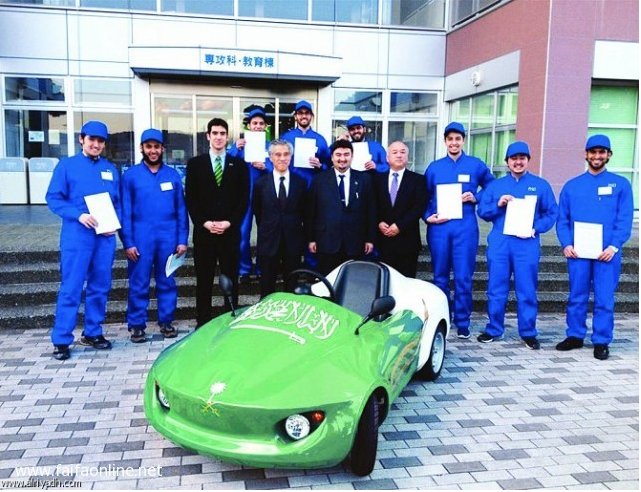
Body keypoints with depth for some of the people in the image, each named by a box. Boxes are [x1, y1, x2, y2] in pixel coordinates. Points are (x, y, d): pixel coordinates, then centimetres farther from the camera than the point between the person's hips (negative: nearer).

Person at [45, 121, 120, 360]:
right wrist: (78, 215, -15)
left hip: (105, 237, 4)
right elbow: (53, 198, -1)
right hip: (76, 235, -4)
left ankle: (93, 333, 21)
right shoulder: (67, 165, 4)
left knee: (100, 287, 9)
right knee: (71, 288, -6)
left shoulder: (111, 169, 15)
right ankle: (61, 340, 0)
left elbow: (118, 202, 16)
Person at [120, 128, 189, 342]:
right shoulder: (131, 175, 3)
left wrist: (182, 240, 1)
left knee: (167, 282, 9)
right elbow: (125, 212, 0)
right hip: (141, 239, -1)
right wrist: (127, 242, -6)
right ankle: (137, 325, 13)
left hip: (168, 238, 2)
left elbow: (181, 209, 7)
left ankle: (166, 321, 20)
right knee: (139, 284, 3)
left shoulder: (173, 175, 8)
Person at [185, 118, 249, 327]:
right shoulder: (195, 163, 8)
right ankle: (202, 323, 12)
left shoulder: (239, 165, 9)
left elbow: (244, 199, 4)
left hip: (230, 232, 0)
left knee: (231, 279, 4)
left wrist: (229, 222, -8)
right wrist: (204, 223, -9)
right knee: (203, 281, 4)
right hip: (203, 232, 0)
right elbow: (190, 199, 3)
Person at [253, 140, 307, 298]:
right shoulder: (261, 183, -1)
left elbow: (304, 211, 7)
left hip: (293, 243, 0)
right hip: (268, 242, 0)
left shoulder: (300, 183, 0)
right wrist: (266, 229, 11)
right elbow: (257, 211, 10)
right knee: (267, 286, 10)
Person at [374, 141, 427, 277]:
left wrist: (400, 225, -13)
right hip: (384, 239, 2)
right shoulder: (378, 179, 12)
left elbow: (420, 206, -6)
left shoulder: (418, 180, 4)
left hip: (407, 240, -2)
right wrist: (379, 223, -9)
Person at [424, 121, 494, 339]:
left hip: (465, 227, -2)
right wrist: (428, 216, -2)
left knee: (463, 277, -3)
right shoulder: (434, 167, 12)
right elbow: (424, 198, 14)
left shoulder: (476, 165, 7)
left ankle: (462, 323, 9)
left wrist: (476, 198, -4)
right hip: (439, 226, 2)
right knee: (440, 276, 8)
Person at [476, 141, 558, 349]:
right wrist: (498, 204, -10)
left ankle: (528, 332, 12)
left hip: (527, 244, -1)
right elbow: (482, 211, 8)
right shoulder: (495, 185, 13)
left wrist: (536, 228, -10)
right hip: (499, 243, 2)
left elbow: (552, 213, 5)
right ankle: (494, 329, 16)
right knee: (496, 289, 4)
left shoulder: (541, 185, 9)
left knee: (527, 291, 1)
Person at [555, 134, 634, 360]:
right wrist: (566, 244, -6)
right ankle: (575, 336, 20)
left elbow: (625, 220, 0)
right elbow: (562, 219, 8)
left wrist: (614, 246, -12)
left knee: (604, 299, 1)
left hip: (607, 253, -1)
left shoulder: (620, 184, 7)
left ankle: (601, 342, 11)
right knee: (577, 297, 8)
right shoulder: (572, 186, 11)